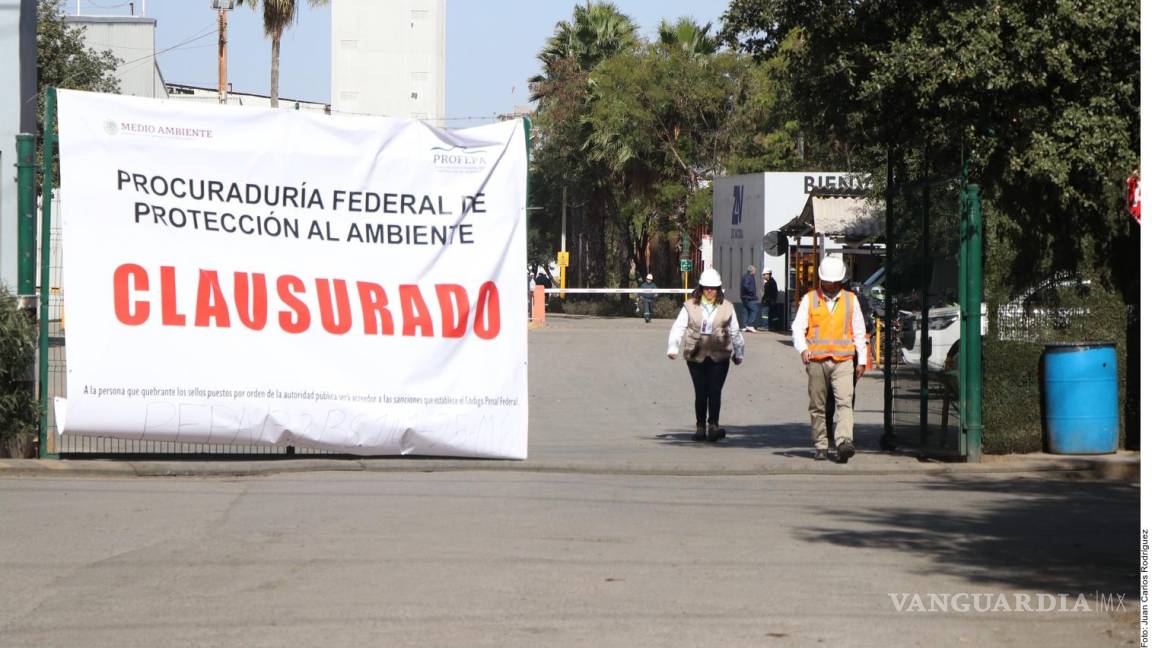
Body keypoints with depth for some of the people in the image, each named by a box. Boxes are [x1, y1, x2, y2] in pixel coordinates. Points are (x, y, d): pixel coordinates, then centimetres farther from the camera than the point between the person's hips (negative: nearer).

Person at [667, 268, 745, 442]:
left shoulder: (726, 307, 8)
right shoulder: (690, 307, 4)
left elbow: (735, 332, 18)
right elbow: (678, 328, 3)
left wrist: (738, 353, 23)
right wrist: (673, 348, -10)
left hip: (719, 357, 0)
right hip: (696, 356, 0)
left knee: (715, 391, -11)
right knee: (701, 393, 3)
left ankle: (713, 425, -16)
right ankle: (701, 427, 11)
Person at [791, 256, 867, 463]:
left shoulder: (851, 300, 12)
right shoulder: (809, 299, 7)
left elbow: (859, 332, 17)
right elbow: (797, 328, 2)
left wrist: (861, 360, 14)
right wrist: (802, 348, -17)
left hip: (843, 361, 0)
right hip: (816, 360, 0)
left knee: (844, 402, -16)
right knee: (817, 406, 5)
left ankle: (844, 442, -27)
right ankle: (820, 446, 13)